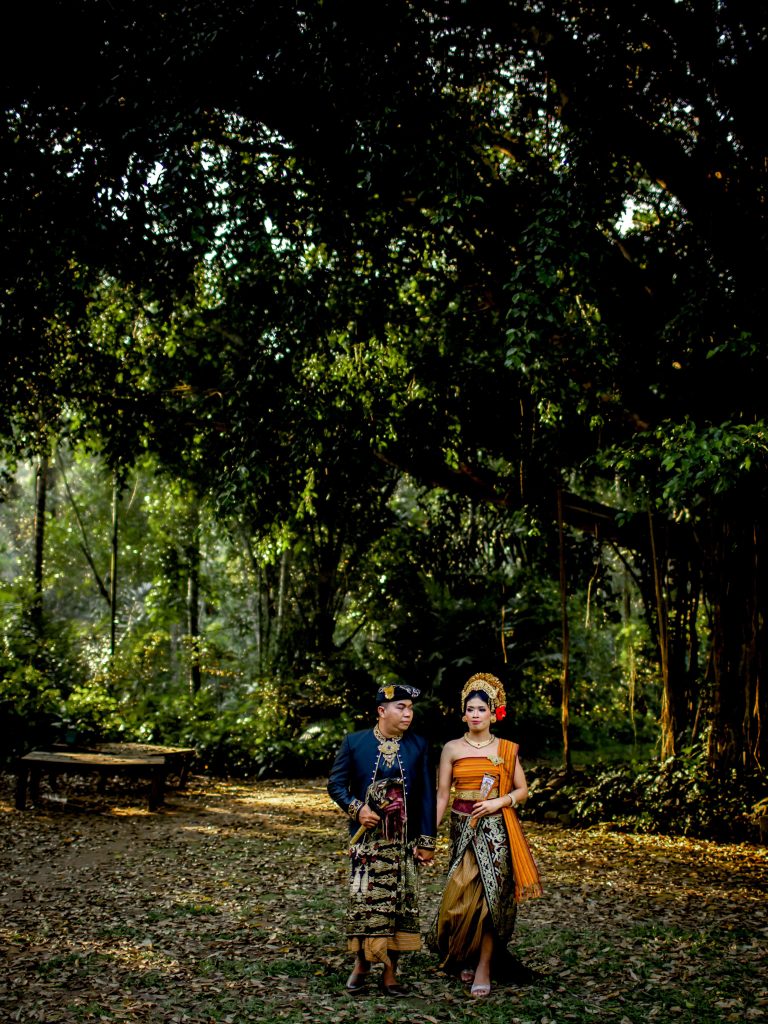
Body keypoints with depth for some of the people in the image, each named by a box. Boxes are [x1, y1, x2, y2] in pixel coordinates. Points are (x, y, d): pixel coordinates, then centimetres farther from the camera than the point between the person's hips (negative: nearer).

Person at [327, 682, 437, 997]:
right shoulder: (354, 742, 0)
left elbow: (427, 796, 3)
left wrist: (427, 841, -1)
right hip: (366, 838, -1)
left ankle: (390, 972, 13)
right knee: (362, 899, -2)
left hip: (403, 841, 1)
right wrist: (357, 808, -15)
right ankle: (361, 964, 16)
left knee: (399, 903, 3)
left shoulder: (419, 746, 3)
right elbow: (336, 784, 3)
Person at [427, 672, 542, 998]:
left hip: (495, 828, 0)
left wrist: (499, 802, -11)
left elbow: (522, 790, 8)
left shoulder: (506, 749, 4)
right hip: (462, 827, 0)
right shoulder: (452, 748, 3)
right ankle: (465, 957, 22)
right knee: (463, 894, 0)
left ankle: (483, 966, 1)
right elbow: (442, 794, 1)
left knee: (490, 894, -6)